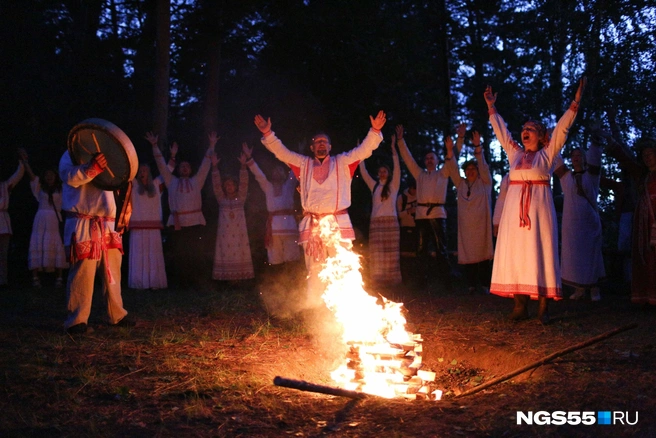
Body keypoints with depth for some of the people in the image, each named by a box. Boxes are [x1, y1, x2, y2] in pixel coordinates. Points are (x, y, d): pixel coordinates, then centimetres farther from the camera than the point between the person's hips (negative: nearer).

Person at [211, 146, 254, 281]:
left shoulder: (240, 197, 9)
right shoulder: (221, 199, 9)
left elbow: (244, 183, 1)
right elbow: (216, 184, 3)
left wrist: (243, 165, -9)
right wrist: (214, 166, -6)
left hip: (239, 231, 0)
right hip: (225, 231, 0)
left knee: (240, 252, -3)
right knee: (226, 253, -5)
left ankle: (240, 275, -2)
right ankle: (229, 276, -6)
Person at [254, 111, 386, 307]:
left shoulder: (343, 162, 12)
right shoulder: (304, 164, 16)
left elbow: (364, 150, 3)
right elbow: (282, 152, 12)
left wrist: (375, 131, -12)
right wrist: (268, 134, -1)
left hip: (338, 223, -1)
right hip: (312, 224, 2)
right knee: (314, 269, 7)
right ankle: (313, 306, 15)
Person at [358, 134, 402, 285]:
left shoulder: (393, 185, 6)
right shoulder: (374, 186, 16)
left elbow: (397, 168, -4)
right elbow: (364, 173, 15)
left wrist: (393, 148, -10)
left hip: (390, 221, -3)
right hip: (375, 222, 3)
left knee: (390, 253, -3)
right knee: (376, 253, -1)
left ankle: (391, 280, 0)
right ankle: (379, 281, 1)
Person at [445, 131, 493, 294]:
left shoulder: (484, 183, 9)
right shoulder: (460, 184, 15)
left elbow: (483, 166, -3)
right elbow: (453, 169, 5)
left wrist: (478, 147, -14)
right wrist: (450, 151, -7)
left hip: (481, 224, -2)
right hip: (466, 224, 2)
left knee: (482, 252, -4)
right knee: (468, 253, -1)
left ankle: (484, 284, 0)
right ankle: (471, 285, 3)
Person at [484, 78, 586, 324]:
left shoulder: (547, 154, 6)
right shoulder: (515, 153, 15)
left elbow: (561, 128, 1)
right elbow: (501, 131, 23)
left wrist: (575, 102, -4)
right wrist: (491, 107, 26)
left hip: (538, 208, -3)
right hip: (515, 209, 4)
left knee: (539, 253, -4)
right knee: (514, 254, 0)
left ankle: (543, 307, -3)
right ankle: (520, 305, 4)